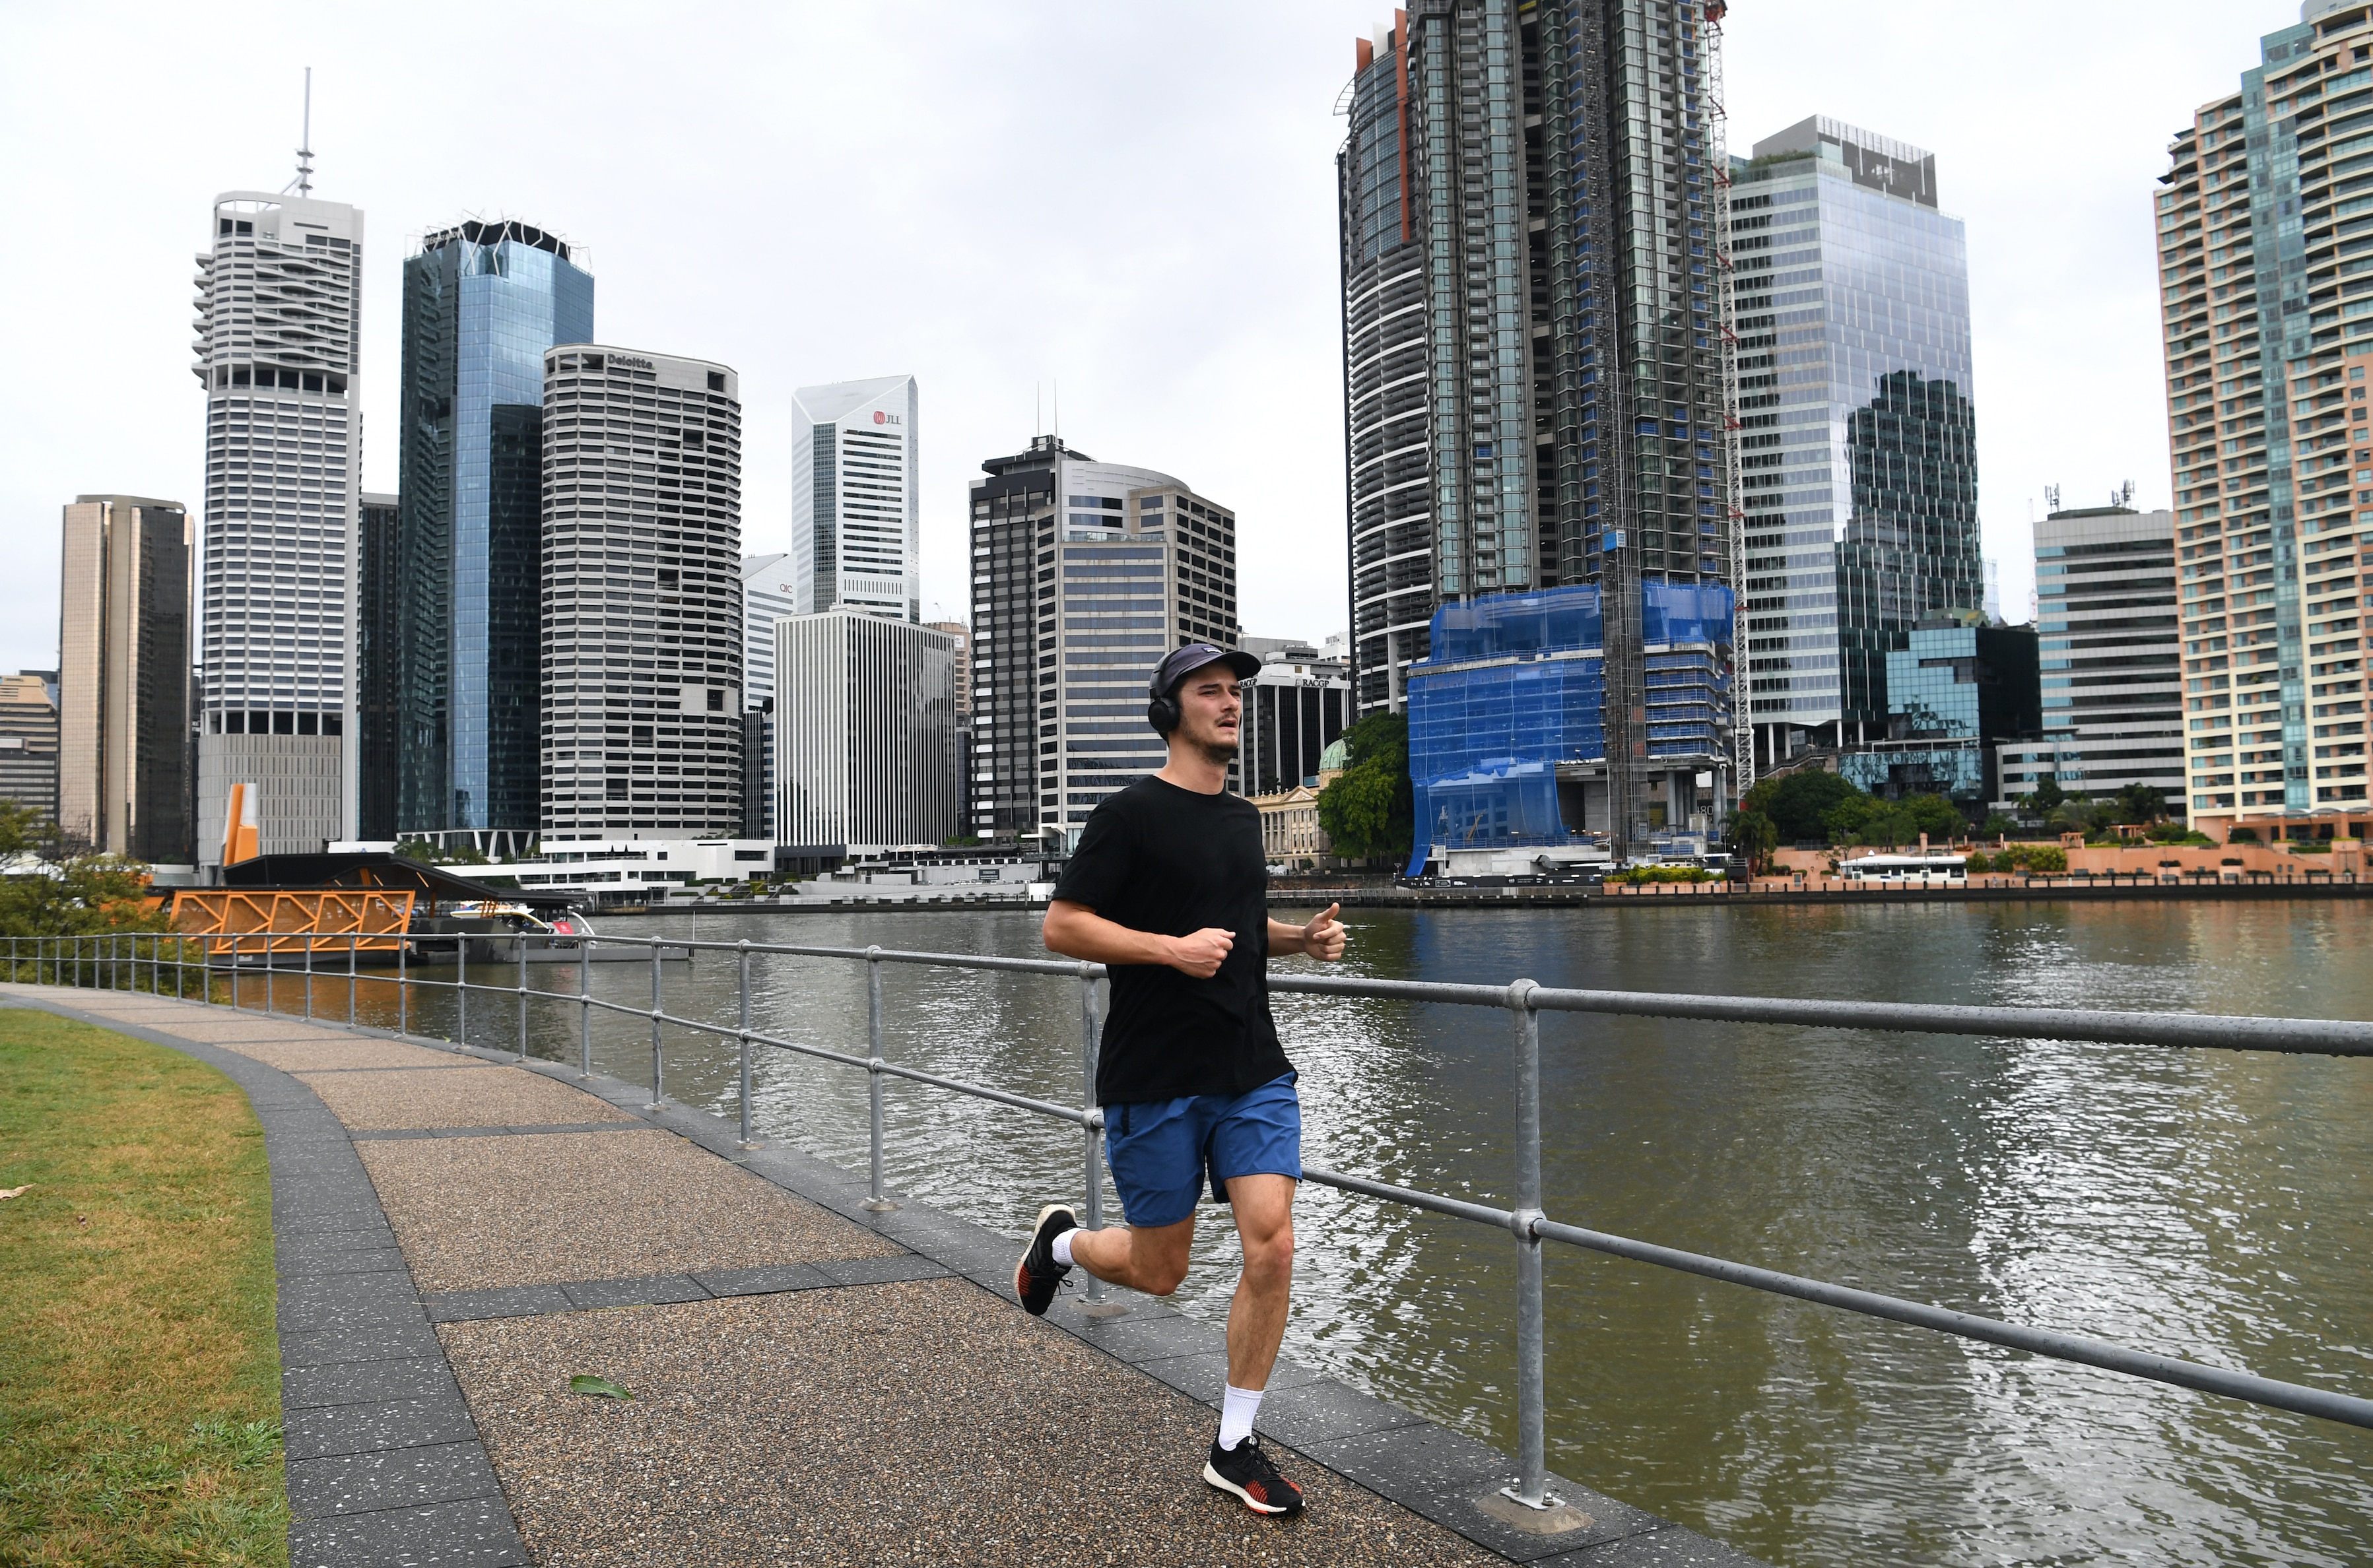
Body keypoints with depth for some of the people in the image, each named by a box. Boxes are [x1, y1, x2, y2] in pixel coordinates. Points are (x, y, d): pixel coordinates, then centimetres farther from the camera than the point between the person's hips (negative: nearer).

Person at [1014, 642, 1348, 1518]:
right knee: (1158, 1272, 6)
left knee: (1272, 1247, -5)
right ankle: (1061, 1240, 40)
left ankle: (1234, 1449, 11)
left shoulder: (1243, 818, 13)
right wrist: (1174, 948, -20)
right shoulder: (1132, 815, -9)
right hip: (1155, 1078, -5)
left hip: (1253, 1072, 6)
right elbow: (1062, 927, -11)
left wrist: (1303, 938, 9)